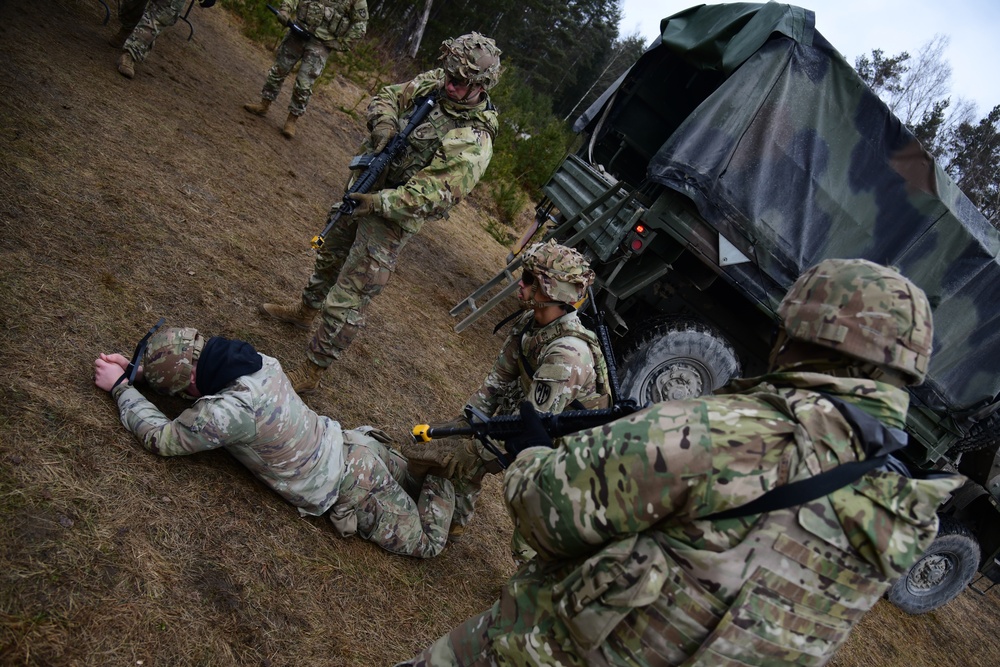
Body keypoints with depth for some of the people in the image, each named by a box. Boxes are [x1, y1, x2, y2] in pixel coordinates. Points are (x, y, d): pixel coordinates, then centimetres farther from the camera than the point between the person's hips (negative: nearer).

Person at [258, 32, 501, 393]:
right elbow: (388, 96, 4)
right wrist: (384, 123, -17)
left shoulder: (473, 142, -27)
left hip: (394, 216, -8)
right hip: (366, 190, 8)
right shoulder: (433, 83, -5)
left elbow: (433, 195, -30)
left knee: (346, 303, -6)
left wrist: (378, 202, -32)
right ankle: (305, 310, 56)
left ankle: (309, 374, 10)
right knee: (330, 254, 29)